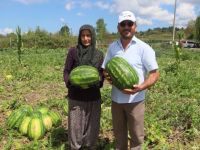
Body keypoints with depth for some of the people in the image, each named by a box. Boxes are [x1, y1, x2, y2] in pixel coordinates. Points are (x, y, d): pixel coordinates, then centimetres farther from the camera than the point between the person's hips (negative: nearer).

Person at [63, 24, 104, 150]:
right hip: (76, 97, -2)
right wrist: (70, 82, -19)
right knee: (76, 125, 6)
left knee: (92, 125, 11)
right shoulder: (73, 52, -2)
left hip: (94, 97, 2)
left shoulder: (99, 54, 4)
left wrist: (97, 82, -13)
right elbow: (66, 72, 0)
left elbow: (101, 74, 8)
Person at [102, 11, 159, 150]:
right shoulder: (112, 47, 3)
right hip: (116, 99, 4)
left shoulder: (144, 48, -9)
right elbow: (105, 69, 11)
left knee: (136, 135, 11)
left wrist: (140, 87, -27)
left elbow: (155, 74, -10)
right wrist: (107, 76, -13)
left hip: (135, 100, -3)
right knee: (119, 133, 20)